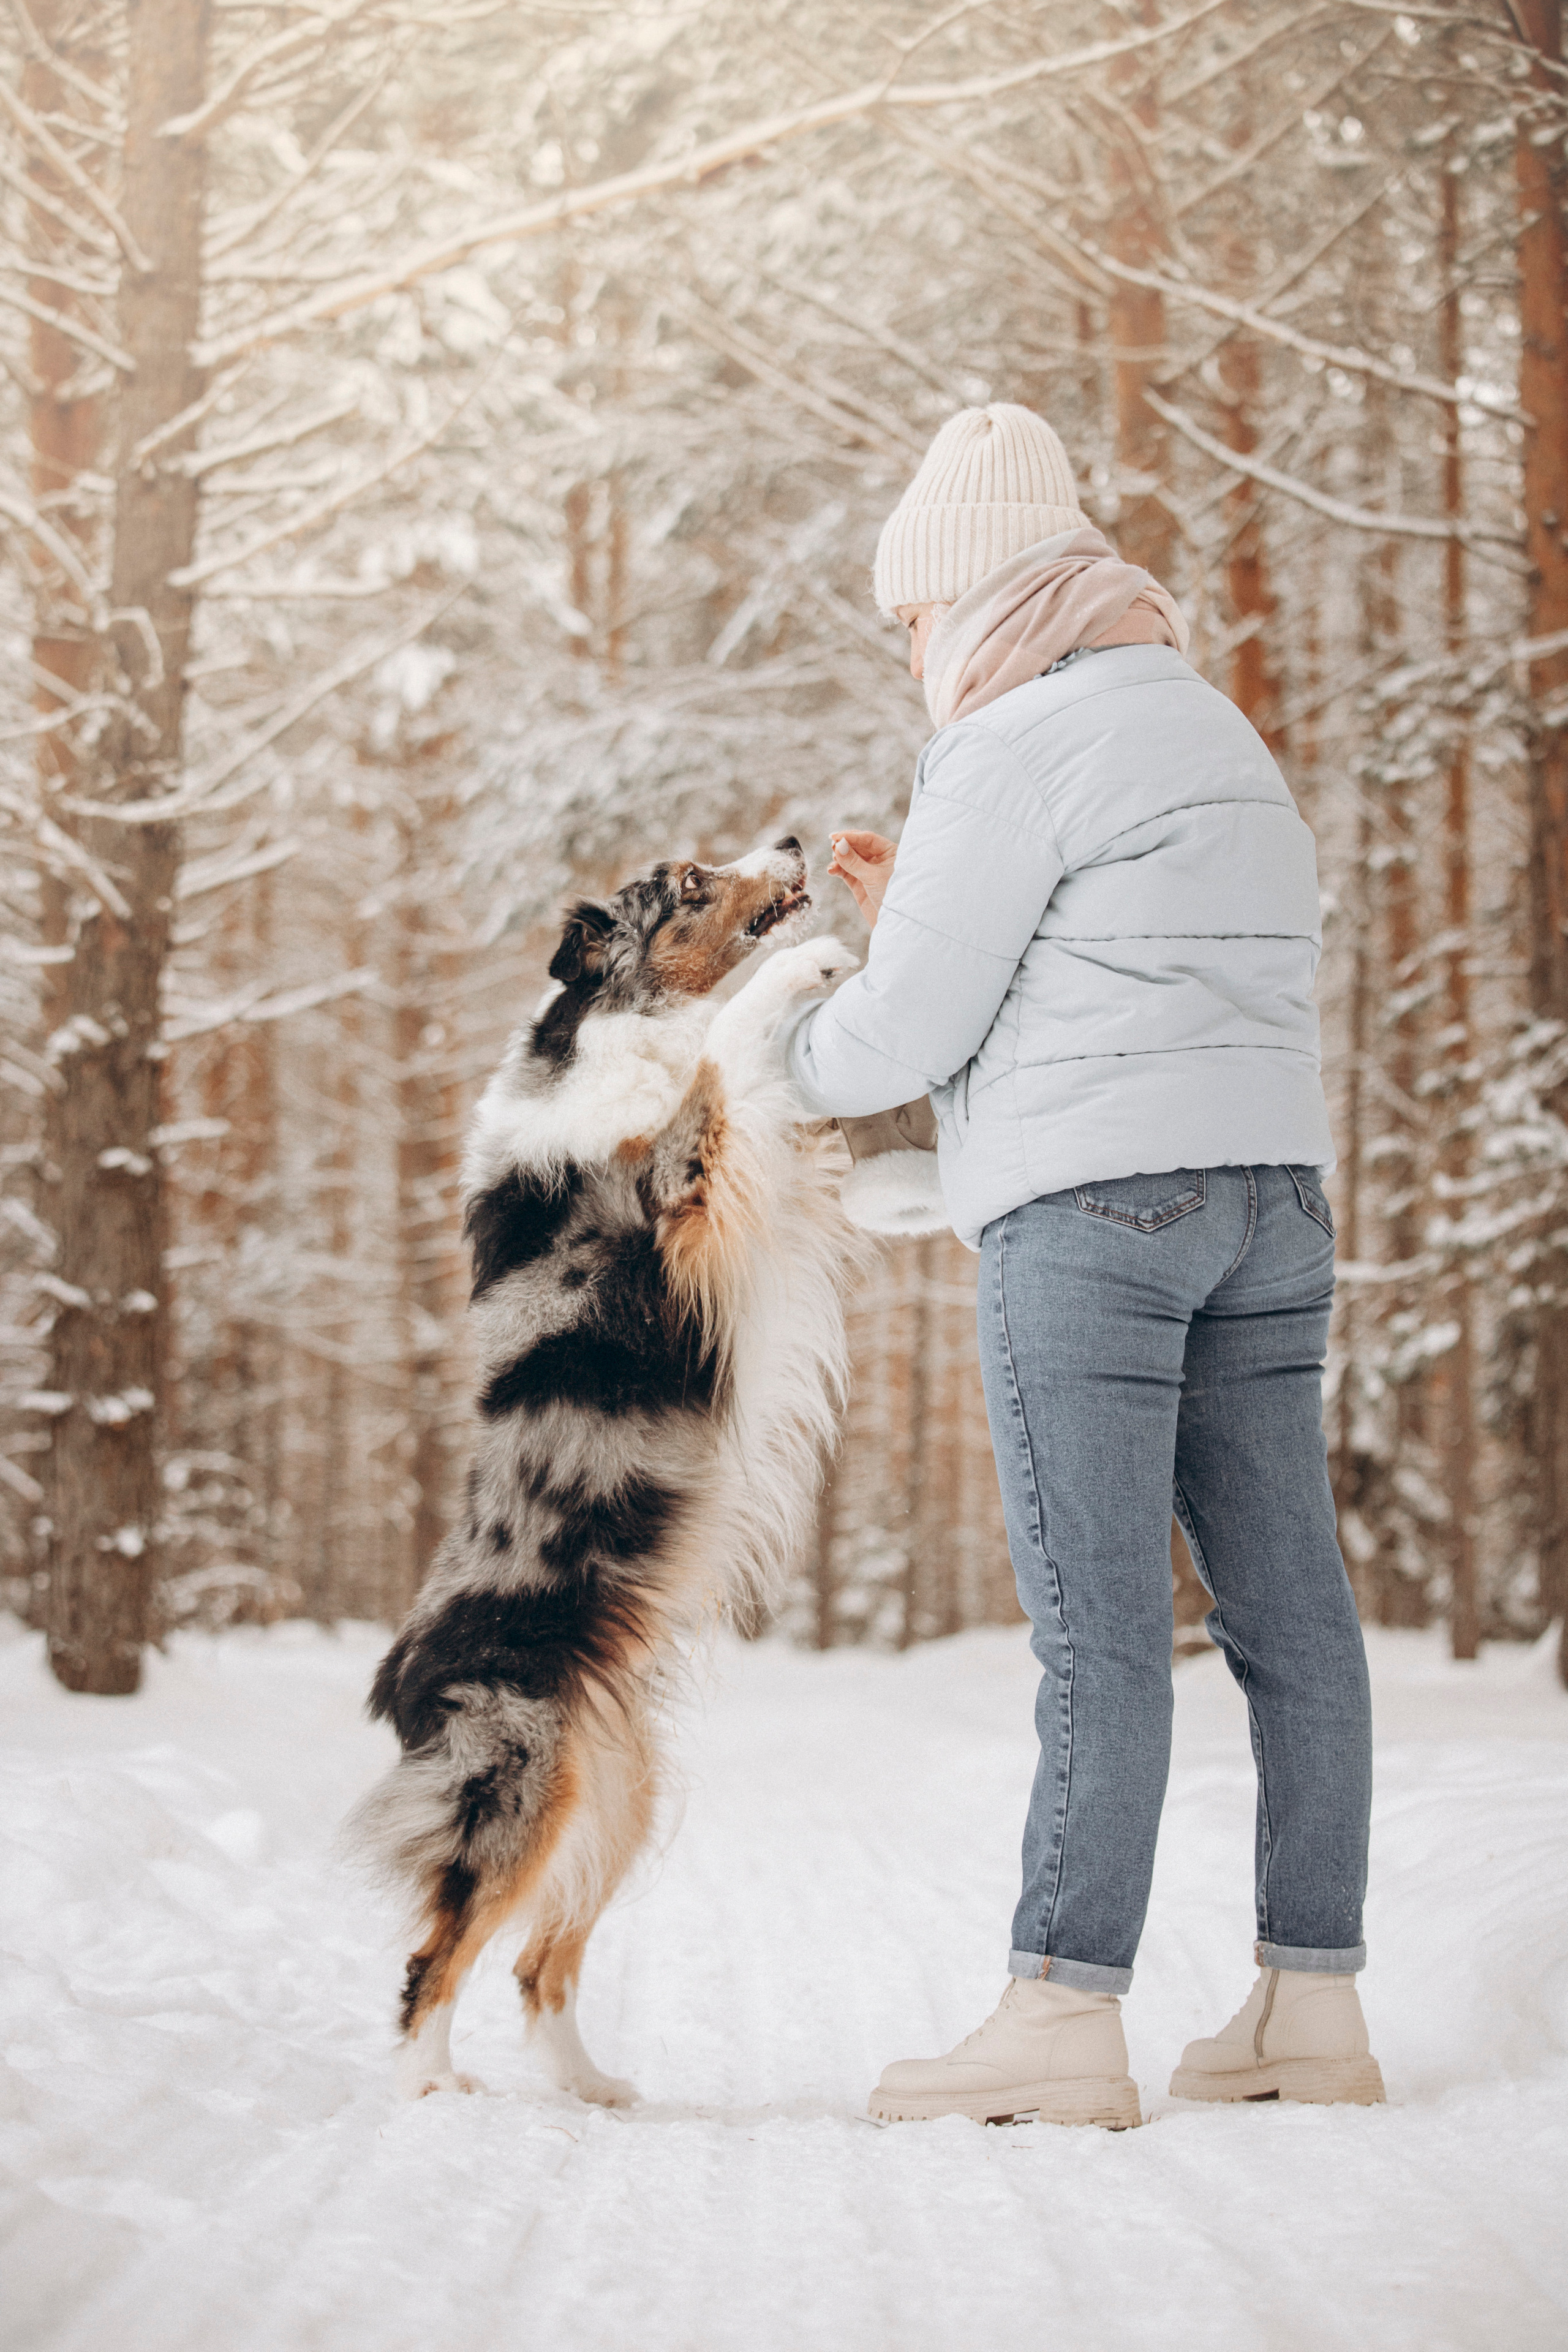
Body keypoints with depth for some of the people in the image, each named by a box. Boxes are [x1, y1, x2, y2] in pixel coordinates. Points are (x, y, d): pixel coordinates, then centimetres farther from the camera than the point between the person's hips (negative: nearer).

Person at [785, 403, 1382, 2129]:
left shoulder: (1018, 748, -5)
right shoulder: (1213, 732, 24)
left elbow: (911, 1028, -8)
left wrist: (793, 1063, 12)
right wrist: (915, 912, 24)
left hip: (1088, 1204, -9)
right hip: (1265, 1193, 9)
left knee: (1098, 1626, -11)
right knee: (1286, 1609, 4)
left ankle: (1062, 2016, -12)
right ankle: (1310, 2002, 6)